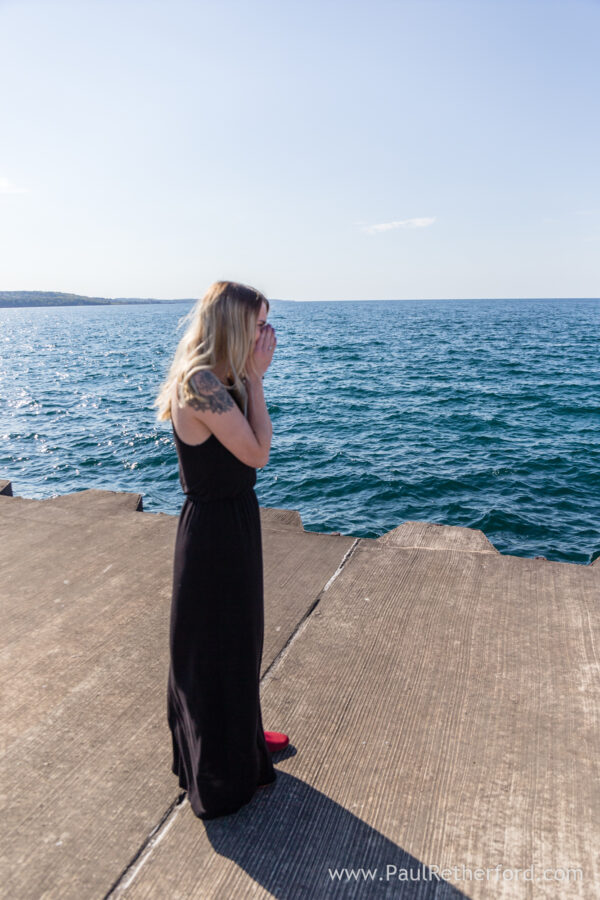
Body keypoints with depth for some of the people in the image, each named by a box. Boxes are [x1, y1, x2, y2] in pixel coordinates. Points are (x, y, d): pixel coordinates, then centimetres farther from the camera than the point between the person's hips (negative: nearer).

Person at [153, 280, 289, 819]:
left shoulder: (217, 381, 5)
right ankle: (222, 780, 33)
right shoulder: (200, 383, -25)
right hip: (215, 528, -9)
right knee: (215, 649, 9)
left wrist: (251, 377, 0)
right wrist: (255, 378, -15)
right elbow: (258, 452, -21)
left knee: (238, 638, 25)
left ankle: (240, 738, 49)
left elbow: (251, 447, 5)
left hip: (233, 520, 9)